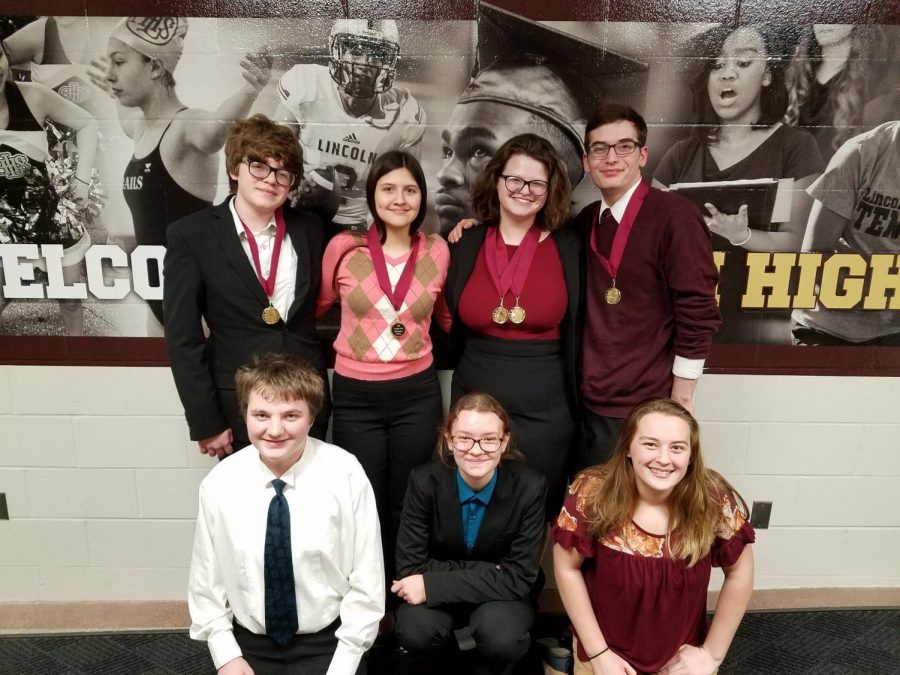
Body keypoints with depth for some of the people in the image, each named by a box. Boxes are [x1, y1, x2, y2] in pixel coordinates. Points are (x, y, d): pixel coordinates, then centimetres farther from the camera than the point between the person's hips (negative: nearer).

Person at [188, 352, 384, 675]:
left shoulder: (345, 475, -15)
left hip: (326, 643, -1)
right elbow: (205, 579, 2)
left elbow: (366, 582, -10)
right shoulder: (219, 483, -9)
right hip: (249, 643, 2)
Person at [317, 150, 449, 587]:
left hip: (417, 394, 1)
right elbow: (318, 305, 11)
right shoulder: (344, 247, -6)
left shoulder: (438, 250, 0)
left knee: (406, 507, 13)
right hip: (355, 396, -1)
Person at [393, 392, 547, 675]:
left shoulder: (529, 486, -19)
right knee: (415, 631, -29)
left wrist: (431, 585, -26)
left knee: (502, 637, -31)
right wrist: (485, 572, -26)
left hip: (501, 594, 0)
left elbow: (519, 577, -20)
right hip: (436, 597, 1)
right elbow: (409, 566, -16)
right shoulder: (424, 481, -17)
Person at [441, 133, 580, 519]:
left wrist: (579, 408, 1)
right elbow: (451, 326, 7)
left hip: (545, 410, -1)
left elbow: (577, 334, 2)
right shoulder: (467, 245, 2)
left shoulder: (569, 249, -2)